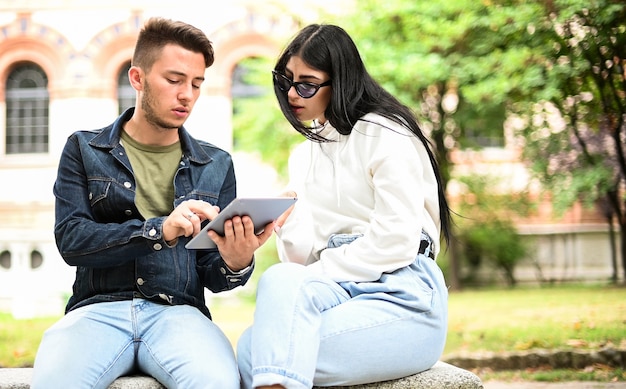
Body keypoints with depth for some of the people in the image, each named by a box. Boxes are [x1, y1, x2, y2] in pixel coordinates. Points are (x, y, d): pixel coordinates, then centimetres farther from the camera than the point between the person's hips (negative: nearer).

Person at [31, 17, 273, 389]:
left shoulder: (216, 165, 13)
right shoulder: (84, 150, 10)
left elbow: (211, 275, 11)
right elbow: (71, 239, -5)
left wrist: (236, 264, -14)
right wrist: (161, 229, -20)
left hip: (178, 310, 1)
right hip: (99, 307, 0)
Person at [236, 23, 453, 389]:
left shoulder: (386, 134, -2)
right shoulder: (304, 156, 19)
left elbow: (396, 241, -13)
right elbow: (303, 255, 8)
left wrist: (314, 273, -12)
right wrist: (287, 225, -13)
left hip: (403, 298, -6)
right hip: (338, 290, 6)